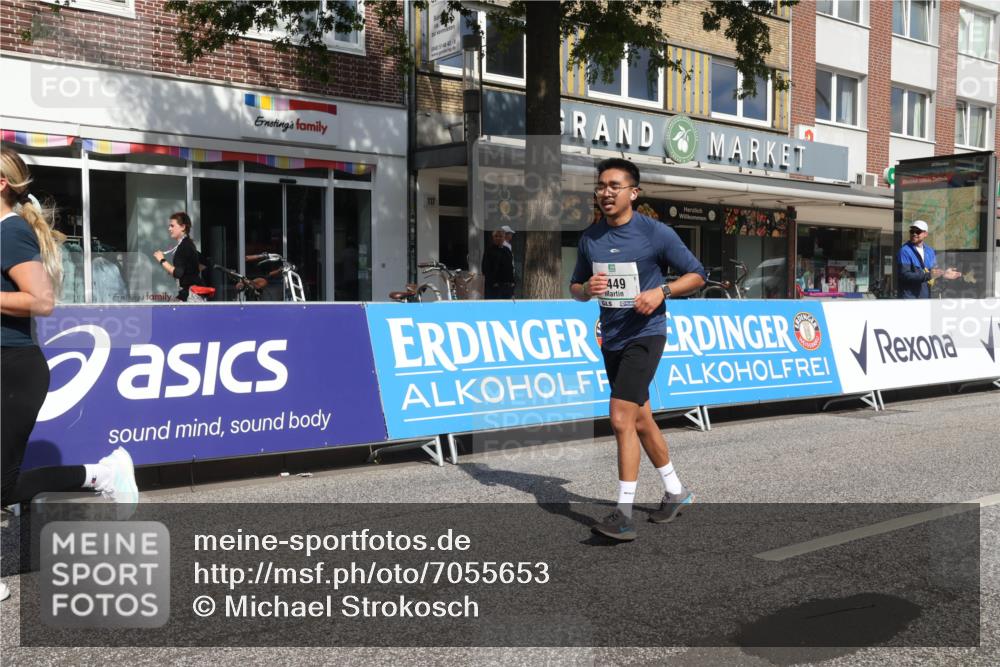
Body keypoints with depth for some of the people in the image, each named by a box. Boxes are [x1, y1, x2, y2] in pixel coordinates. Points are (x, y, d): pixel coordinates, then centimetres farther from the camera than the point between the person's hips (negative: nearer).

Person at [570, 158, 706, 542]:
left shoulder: (656, 233, -9)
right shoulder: (590, 238, 5)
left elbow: (696, 275, -2)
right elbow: (575, 288, 14)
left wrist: (662, 291, -19)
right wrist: (587, 289, -10)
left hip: (644, 335, -6)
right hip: (611, 339, 7)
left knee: (621, 419, -17)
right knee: (641, 421, 16)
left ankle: (624, 515, -9)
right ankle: (675, 492, 35)